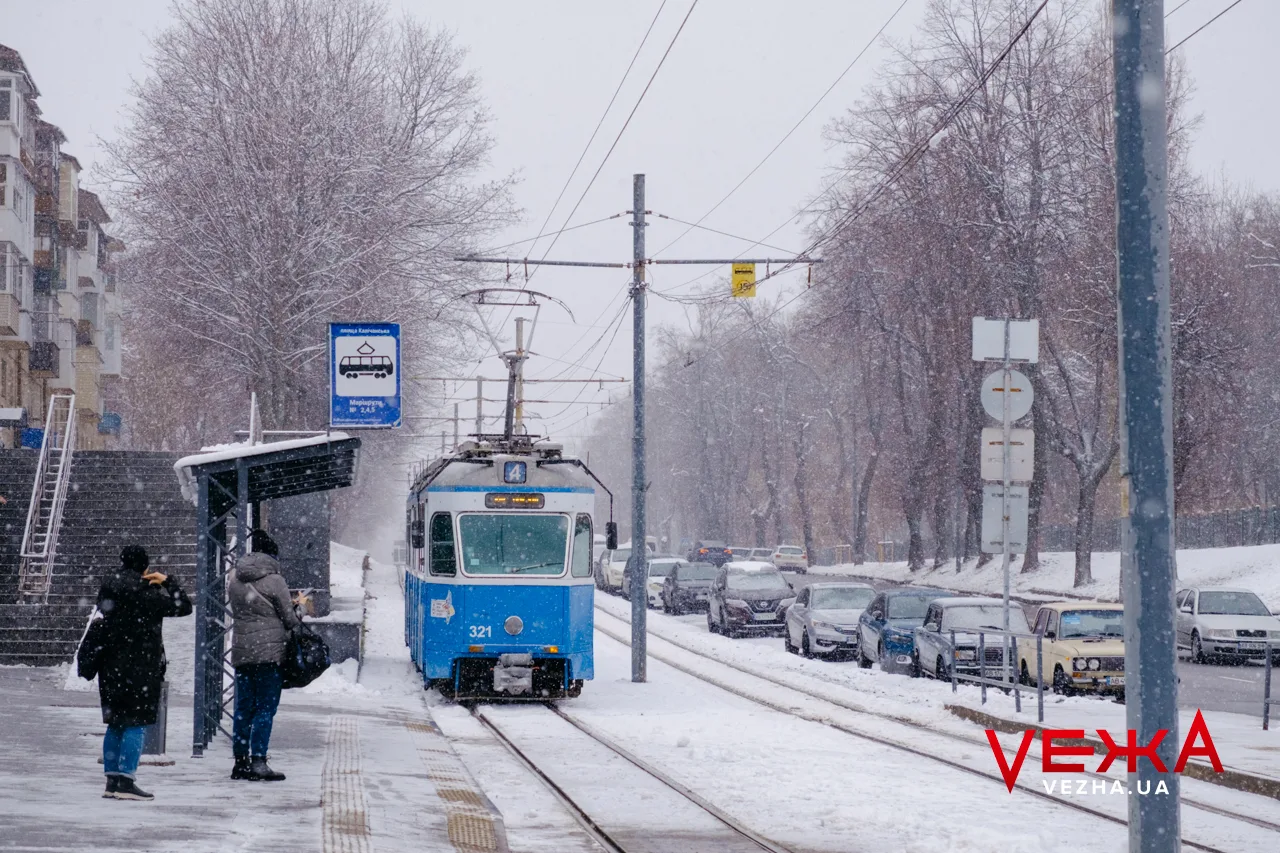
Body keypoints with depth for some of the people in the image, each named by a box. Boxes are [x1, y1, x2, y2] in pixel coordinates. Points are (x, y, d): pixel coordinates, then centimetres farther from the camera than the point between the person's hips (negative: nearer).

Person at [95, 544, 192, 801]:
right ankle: (125, 781, -9)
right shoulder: (146, 592, -13)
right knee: (135, 724, -4)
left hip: (111, 667, 7)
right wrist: (168, 582, 4)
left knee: (115, 724, 14)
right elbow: (183, 606, -10)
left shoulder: (109, 588, 5)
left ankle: (112, 781, 14)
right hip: (140, 667, -7)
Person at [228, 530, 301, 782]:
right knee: (266, 708, -4)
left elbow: (235, 612, 15)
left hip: (241, 651, 6)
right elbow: (289, 617, -4)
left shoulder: (236, 580, 9)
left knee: (244, 707, 11)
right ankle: (258, 762, -10)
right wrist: (298, 628, 16)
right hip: (269, 651, -6)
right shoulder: (274, 581, -9)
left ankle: (240, 761, 14)